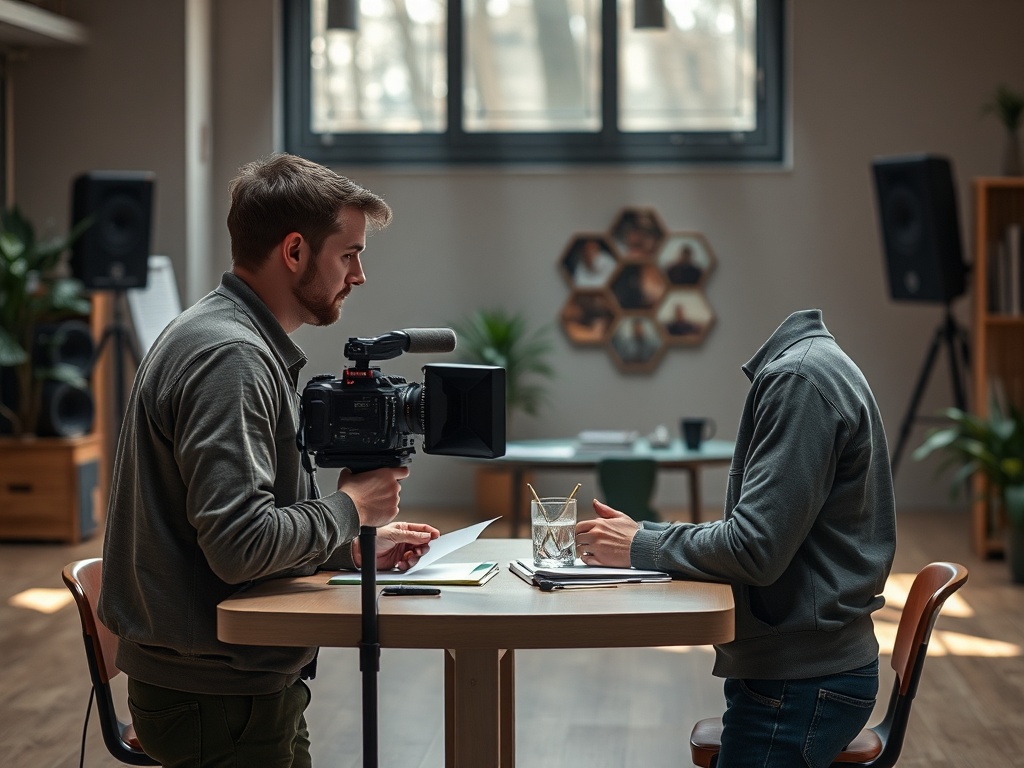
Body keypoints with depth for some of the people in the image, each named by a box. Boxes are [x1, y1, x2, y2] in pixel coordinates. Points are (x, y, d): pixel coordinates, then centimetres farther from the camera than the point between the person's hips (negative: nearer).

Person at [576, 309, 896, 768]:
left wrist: (640, 545, -10)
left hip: (799, 685, -10)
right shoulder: (808, 364, 11)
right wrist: (643, 535, 5)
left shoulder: (800, 377, -20)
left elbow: (755, 550, -24)